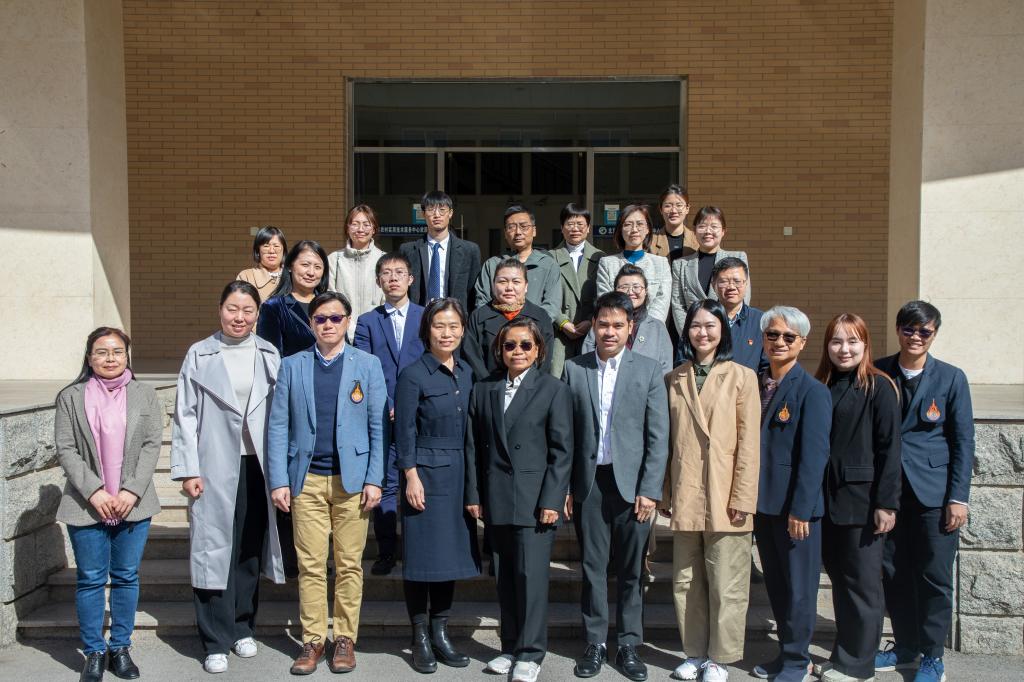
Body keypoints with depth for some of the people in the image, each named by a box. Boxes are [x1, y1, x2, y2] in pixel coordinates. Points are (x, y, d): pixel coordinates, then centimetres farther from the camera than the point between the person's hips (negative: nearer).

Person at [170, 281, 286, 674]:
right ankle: (216, 642, 13)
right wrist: (188, 470, -5)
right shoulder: (199, 355, 2)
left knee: (249, 550, 12)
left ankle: (242, 627, 28)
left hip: (257, 465, 2)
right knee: (215, 550, 1)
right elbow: (185, 416, 0)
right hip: (214, 469, -2)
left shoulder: (269, 355, 6)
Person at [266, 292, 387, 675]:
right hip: (307, 480, 1)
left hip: (352, 479, -1)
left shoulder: (368, 364, 4)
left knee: (349, 564, 4)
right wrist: (278, 481, -3)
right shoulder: (292, 366, 7)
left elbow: (379, 426, 1)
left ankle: (345, 638, 17)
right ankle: (313, 640, 16)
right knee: (310, 565, 4)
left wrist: (374, 479, -6)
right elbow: (278, 426, 4)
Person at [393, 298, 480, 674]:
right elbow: (404, 431, -9)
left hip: (459, 474, 6)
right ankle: (420, 638, 14)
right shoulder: (413, 375, -9)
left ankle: (440, 632, 22)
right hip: (426, 473, -6)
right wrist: (411, 477, -14)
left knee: (451, 552, 10)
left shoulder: (467, 372, 8)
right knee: (422, 554, 2)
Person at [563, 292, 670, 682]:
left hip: (631, 483, -1)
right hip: (589, 483, 1)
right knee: (593, 567, 9)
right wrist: (564, 486, 0)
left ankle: (629, 645, 21)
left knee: (631, 569, 8)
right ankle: (596, 643, 22)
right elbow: (566, 433, 3)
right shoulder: (574, 369, 3)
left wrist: (650, 490, -7)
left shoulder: (649, 371, 1)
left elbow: (658, 437, -2)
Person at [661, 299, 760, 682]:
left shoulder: (742, 377, 0)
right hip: (685, 497, 4)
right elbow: (666, 441, 11)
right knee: (685, 582, 11)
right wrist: (665, 493, 7)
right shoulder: (673, 380, 11)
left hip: (725, 499, -3)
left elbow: (749, 442, -4)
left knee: (726, 585, 3)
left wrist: (743, 497, -10)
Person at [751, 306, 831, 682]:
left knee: (798, 587, 6)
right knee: (775, 583, 16)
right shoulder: (754, 384, 7)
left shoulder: (812, 391, -11)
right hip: (762, 502, 6)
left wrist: (800, 509, -18)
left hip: (795, 508, -6)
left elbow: (814, 456, -16)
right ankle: (786, 650, 31)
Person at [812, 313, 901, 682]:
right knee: (839, 579, 14)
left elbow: (889, 450, -11)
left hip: (861, 500, -6)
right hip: (827, 500, 6)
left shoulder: (879, 387, -7)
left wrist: (886, 504, -14)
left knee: (862, 583, 4)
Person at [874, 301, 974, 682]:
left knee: (934, 577, 4)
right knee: (893, 573, 10)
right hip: (888, 491, 2)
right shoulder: (878, 373, 3)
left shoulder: (951, 378, -1)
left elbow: (963, 441, -1)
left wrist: (958, 498, -6)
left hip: (933, 493, -2)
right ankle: (905, 647, 28)